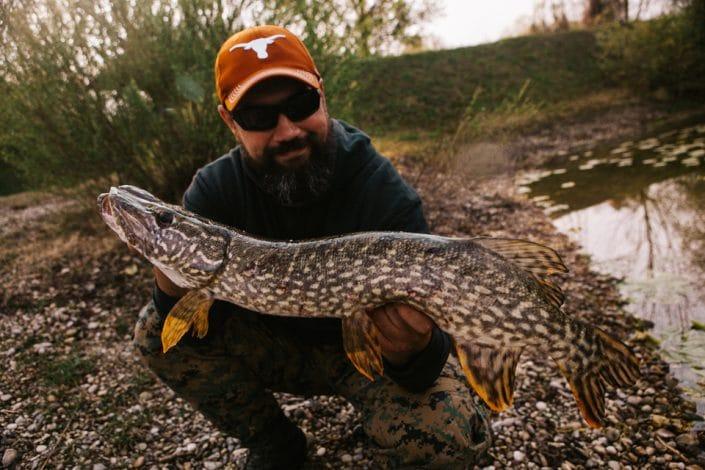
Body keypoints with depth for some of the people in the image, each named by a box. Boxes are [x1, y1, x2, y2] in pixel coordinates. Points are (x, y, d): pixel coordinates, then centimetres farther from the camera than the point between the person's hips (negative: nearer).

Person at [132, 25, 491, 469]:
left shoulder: (387, 196, -27)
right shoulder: (214, 190, -16)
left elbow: (425, 336, -26)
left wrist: (413, 351, -50)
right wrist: (175, 283, -37)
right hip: (275, 343, 4)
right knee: (156, 330, -15)